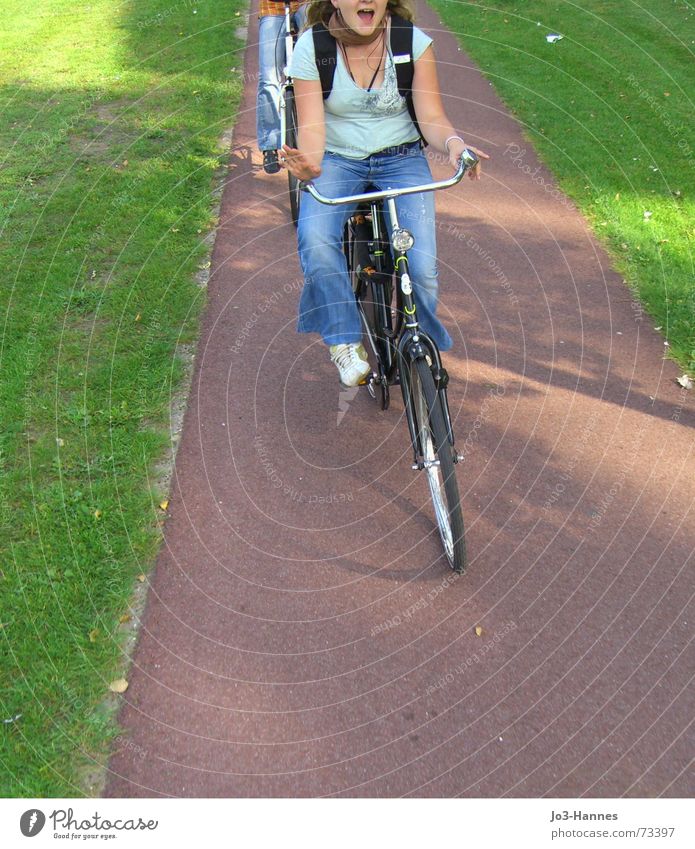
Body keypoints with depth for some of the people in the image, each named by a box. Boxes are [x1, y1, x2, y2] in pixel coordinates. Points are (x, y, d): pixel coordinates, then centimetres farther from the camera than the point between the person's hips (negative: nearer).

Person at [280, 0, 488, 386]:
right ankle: (346, 343, -16)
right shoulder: (311, 47, -9)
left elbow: (432, 117, -9)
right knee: (315, 242, -33)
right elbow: (311, 125, -15)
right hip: (336, 161, 0)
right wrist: (309, 162, -38)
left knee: (421, 267, -19)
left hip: (401, 160, 1)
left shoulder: (414, 42, -7)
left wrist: (453, 144, -33)